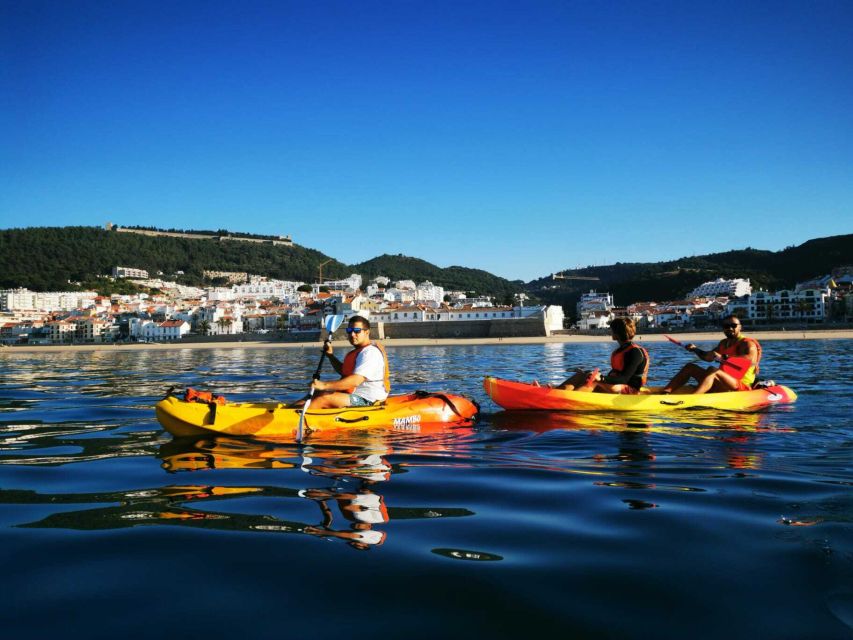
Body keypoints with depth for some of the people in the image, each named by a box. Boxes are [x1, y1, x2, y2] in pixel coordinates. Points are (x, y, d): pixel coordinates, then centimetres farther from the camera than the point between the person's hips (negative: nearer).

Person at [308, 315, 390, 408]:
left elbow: (355, 381, -31)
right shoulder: (358, 351, 17)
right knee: (317, 393, 7)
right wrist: (331, 355, 16)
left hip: (366, 401, -11)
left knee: (323, 399, -22)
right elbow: (343, 371, 31)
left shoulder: (369, 353, -18)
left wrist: (325, 385, -34)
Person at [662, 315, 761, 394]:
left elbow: (750, 360, -30)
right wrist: (696, 350, 10)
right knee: (690, 367, 2)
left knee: (713, 370, -35)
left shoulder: (747, 344, -8)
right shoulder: (724, 343, 19)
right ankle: (665, 392, -19)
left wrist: (723, 357, -40)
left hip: (740, 386, -9)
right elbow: (708, 357, 30)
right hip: (723, 383, 9)